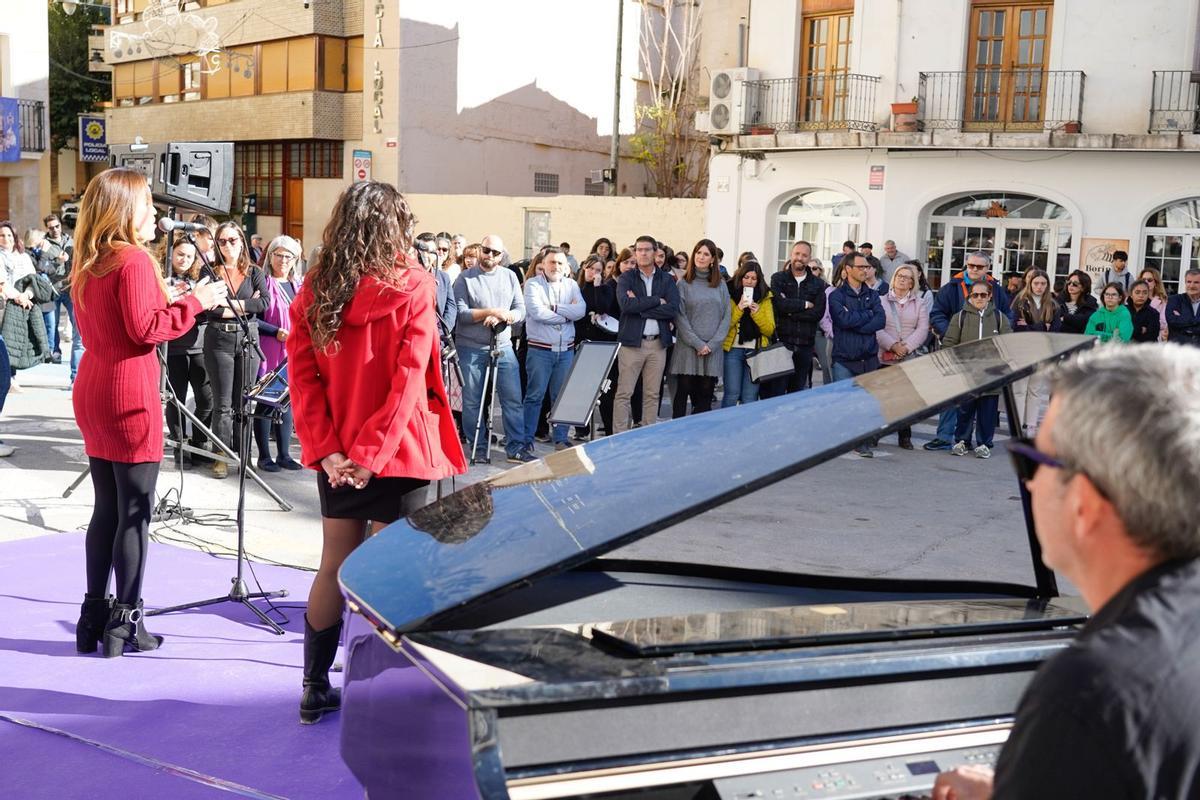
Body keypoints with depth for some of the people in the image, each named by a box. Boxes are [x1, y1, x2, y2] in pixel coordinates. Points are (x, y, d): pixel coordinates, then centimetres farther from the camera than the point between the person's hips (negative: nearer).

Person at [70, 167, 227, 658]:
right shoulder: (134, 259, -14)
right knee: (135, 512, 0)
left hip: (93, 392, 8)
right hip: (130, 396, -8)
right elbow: (145, 329, -19)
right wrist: (194, 302, -11)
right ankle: (124, 624, 6)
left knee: (106, 507, 14)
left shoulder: (87, 264, 12)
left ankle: (94, 618, 18)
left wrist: (164, 300, 16)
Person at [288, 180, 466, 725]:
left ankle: (315, 690, 23)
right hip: (396, 454, -4)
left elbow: (302, 374, -4)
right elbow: (408, 380, -17)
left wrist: (325, 448, -7)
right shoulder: (412, 288, -10)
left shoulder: (314, 292, 1)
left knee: (333, 566, 15)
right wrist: (372, 452, -16)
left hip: (336, 458, 4)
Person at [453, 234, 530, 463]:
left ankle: (515, 448, 4)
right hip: (471, 349, -2)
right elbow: (460, 313, -10)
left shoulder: (510, 276, 10)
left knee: (513, 399, -2)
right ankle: (479, 448, 13)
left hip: (503, 347, 3)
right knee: (472, 401, 2)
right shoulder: (465, 278, 0)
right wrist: (491, 311, -16)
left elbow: (520, 310, 4)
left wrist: (501, 317, -14)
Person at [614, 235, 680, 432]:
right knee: (624, 393, -4)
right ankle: (619, 436, -1)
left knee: (652, 394, 7)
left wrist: (640, 306, -11)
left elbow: (673, 309, -6)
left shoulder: (667, 280, 9)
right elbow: (626, 304, -15)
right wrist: (657, 300, -10)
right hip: (632, 342, -2)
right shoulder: (626, 278, 4)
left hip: (657, 343, 2)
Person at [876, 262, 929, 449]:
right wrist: (892, 345, -16)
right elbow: (876, 328, -5)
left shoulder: (919, 304, 11)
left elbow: (922, 329, 1)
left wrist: (907, 347, -13)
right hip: (884, 357, -1)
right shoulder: (882, 301, 5)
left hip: (910, 358, 2)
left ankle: (905, 436, 9)